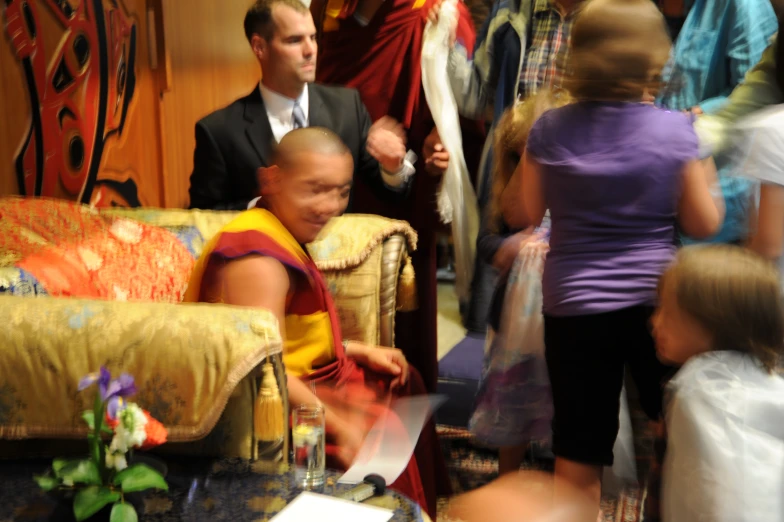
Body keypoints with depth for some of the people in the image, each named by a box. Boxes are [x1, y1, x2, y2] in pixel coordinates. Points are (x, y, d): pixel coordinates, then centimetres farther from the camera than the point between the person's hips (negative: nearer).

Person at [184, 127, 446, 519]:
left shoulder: (282, 233, 7)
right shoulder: (256, 258, -26)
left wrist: (357, 351, 6)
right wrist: (337, 427, -32)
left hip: (304, 376, 11)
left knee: (403, 382, 19)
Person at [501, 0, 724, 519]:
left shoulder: (550, 129, -5)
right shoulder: (676, 129, -8)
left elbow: (521, 214, 3)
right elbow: (705, 224, -2)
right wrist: (705, 169, 13)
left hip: (573, 306, 1)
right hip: (656, 301, 0)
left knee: (578, 448, 11)